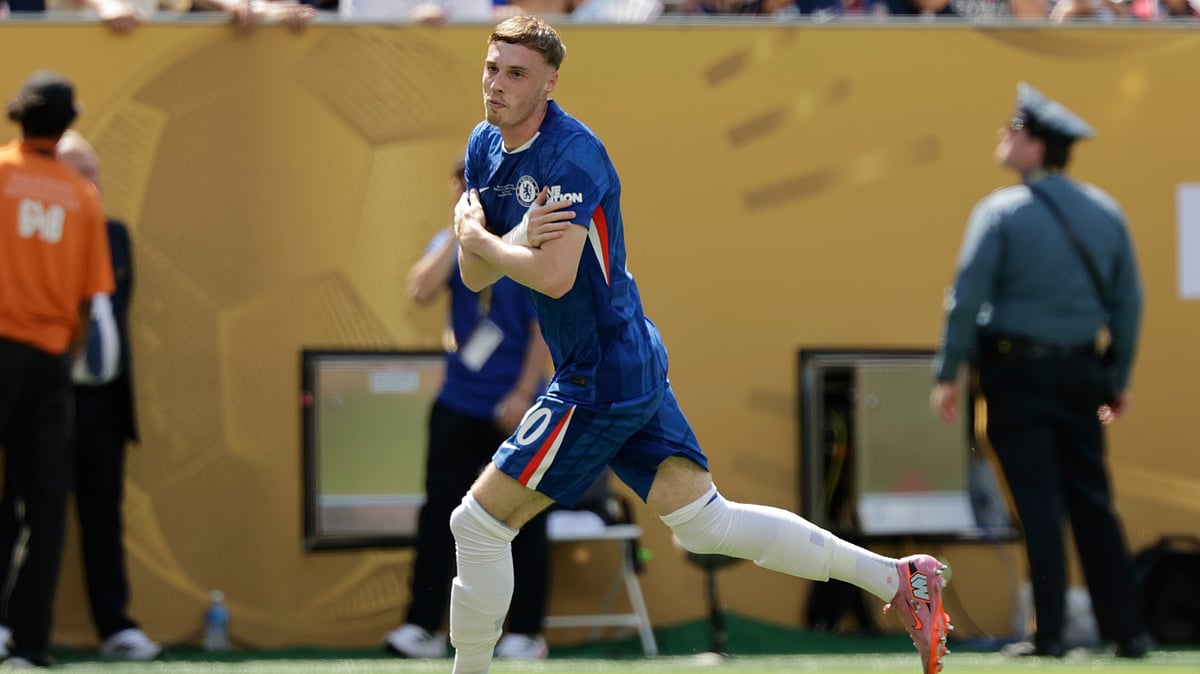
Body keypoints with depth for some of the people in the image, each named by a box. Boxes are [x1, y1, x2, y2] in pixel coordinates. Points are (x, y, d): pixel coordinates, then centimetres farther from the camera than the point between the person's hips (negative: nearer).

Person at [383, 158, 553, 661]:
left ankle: (526, 634, 10)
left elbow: (546, 328, -9)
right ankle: (423, 627, 5)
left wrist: (523, 395, -15)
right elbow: (421, 291, -12)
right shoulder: (451, 245, 5)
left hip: (514, 409, -4)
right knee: (438, 513, 1)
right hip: (459, 406, 4)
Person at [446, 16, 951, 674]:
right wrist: (520, 236, -14)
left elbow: (553, 276, -28)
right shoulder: (485, 147, 9)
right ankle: (899, 578, 8)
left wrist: (476, 237, -13)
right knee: (707, 523, 9)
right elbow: (474, 276, 7)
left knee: (478, 524, -3)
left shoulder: (571, 152, -19)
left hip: (599, 382, -9)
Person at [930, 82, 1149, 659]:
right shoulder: (1105, 212, 6)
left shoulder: (1001, 212, -9)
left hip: (1018, 373, -4)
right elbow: (1128, 300, 9)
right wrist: (1120, 377, 17)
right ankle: (1126, 630, 7)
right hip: (1082, 372, 4)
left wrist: (947, 374, -7)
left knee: (1038, 503, -3)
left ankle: (1048, 635, -4)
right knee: (1093, 502, 9)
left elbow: (967, 297, -12)